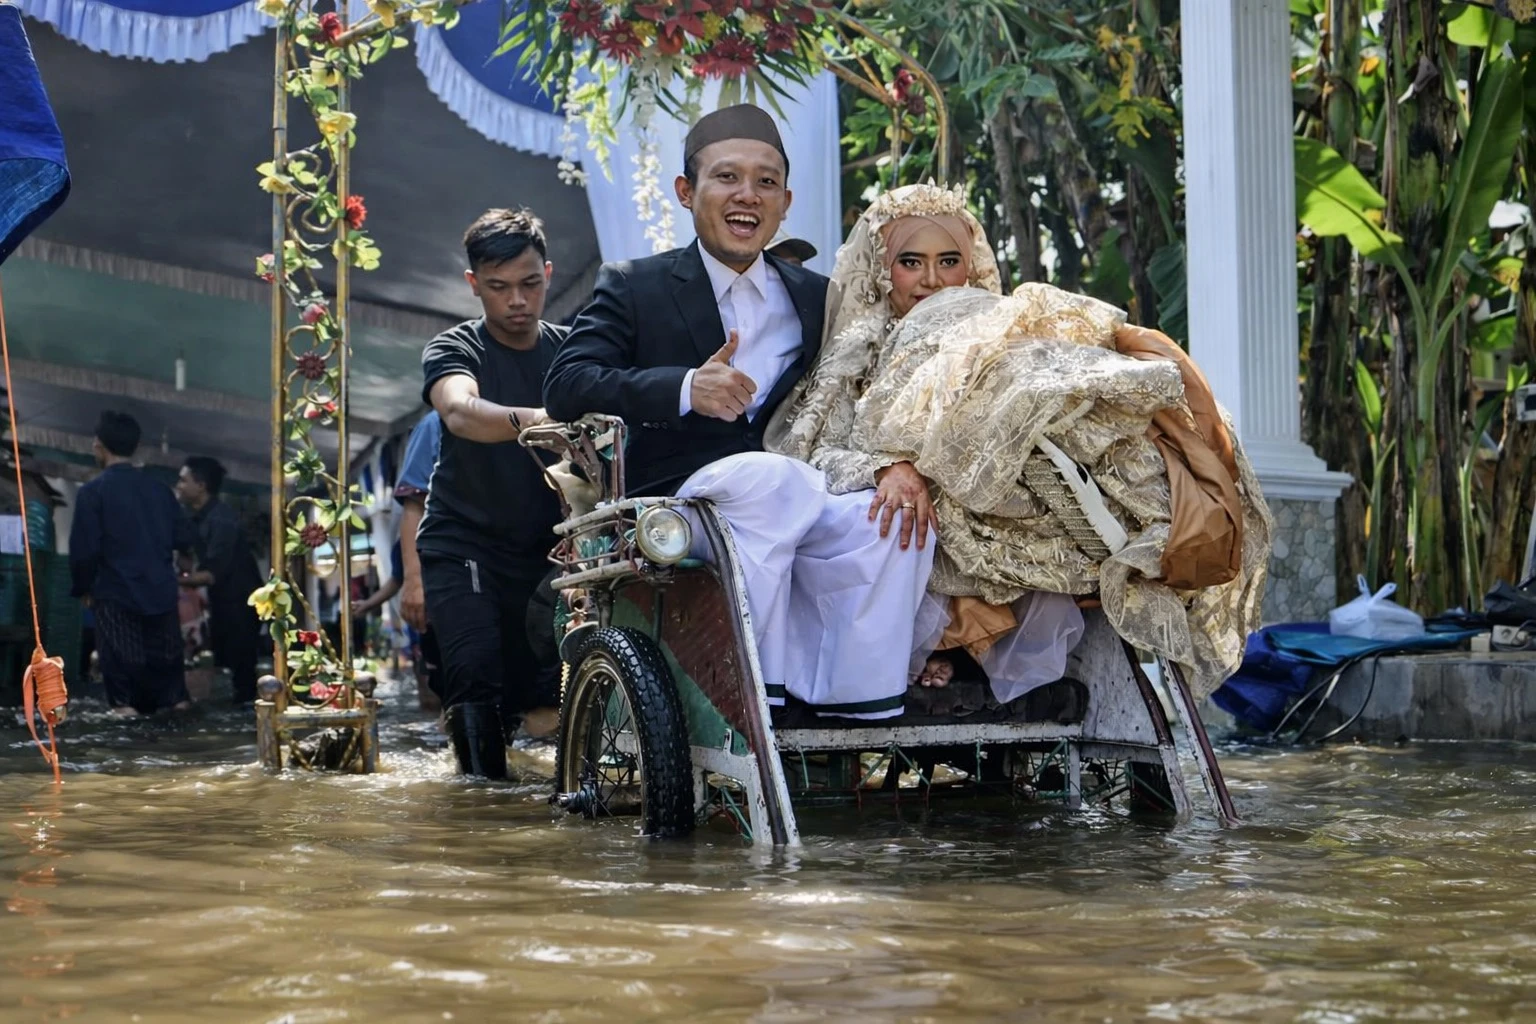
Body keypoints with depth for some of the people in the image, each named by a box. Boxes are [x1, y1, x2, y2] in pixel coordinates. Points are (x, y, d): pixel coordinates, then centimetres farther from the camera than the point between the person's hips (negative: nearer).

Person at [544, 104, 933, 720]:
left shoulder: (819, 299, 21)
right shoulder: (633, 288, 11)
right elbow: (565, 388, -4)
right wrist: (684, 389, -20)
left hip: (803, 507, 4)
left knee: (898, 519, -27)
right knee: (766, 475, -35)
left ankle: (858, 724, -24)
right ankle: (758, 691, -33)